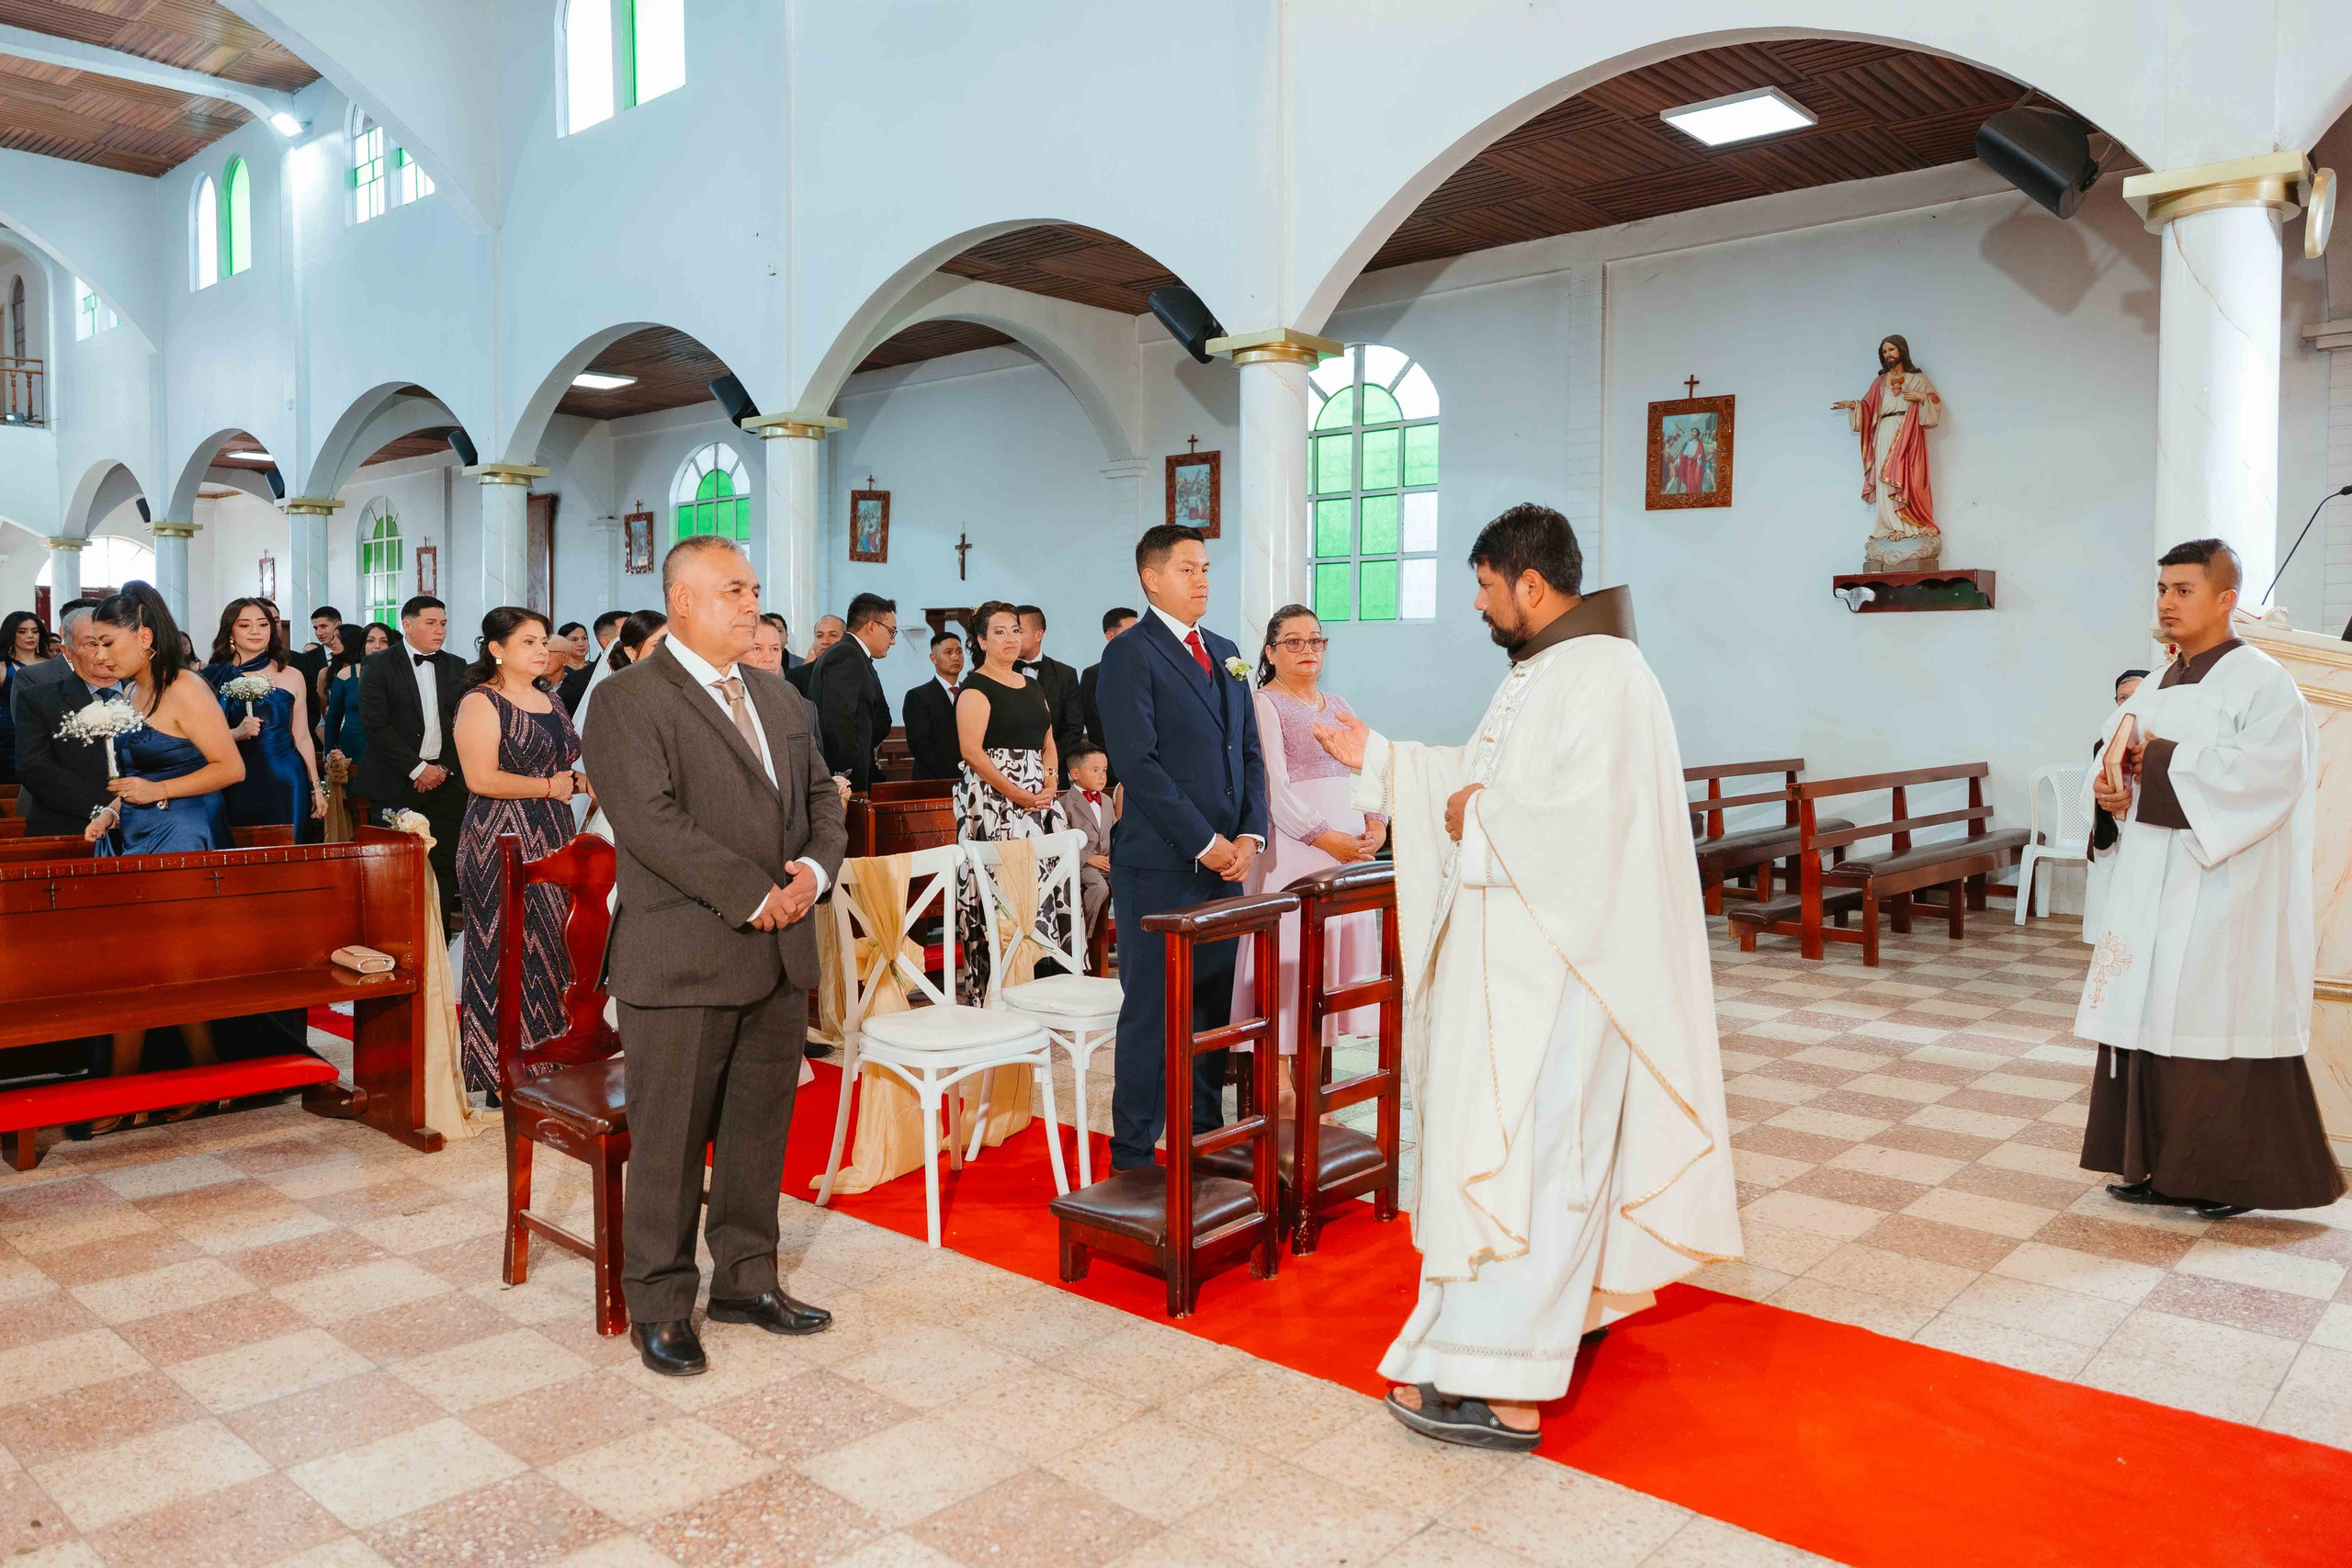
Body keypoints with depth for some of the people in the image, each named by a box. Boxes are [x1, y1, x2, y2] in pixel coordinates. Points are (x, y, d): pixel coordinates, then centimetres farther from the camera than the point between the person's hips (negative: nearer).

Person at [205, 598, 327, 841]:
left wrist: (317, 788, 7)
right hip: (236, 787, 0)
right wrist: (236, 733, -16)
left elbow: (302, 739, 9)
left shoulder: (291, 677, 6)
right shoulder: (214, 677, 4)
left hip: (284, 782, 0)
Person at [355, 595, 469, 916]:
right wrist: (417, 769, -12)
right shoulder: (379, 666, -2)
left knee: (445, 864, 0)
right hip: (398, 782, -3)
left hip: (446, 780, 4)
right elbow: (375, 725, -10)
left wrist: (445, 767, -2)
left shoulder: (456, 667, 11)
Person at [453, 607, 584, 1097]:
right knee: (507, 953, -4)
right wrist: (551, 786, -10)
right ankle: (500, 1079, 3)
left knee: (551, 948, 5)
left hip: (552, 844, 7)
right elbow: (482, 778, -17)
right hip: (501, 845, -7)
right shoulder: (480, 703, -6)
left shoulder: (550, 700, 17)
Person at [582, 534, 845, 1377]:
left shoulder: (778, 697, 16)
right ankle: (659, 1303, 18)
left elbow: (821, 795, 16)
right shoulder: (626, 701, -8)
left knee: (760, 1127, 14)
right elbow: (653, 823, -18)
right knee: (670, 1140, 4)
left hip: (780, 957, 7)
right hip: (682, 960, -7)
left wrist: (816, 867, -5)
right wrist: (755, 896, -18)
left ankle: (745, 1276, 29)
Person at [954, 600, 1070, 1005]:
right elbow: (972, 751, -14)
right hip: (993, 799, -7)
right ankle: (992, 990, -4)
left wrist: (1049, 783, 1)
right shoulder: (976, 687, -4)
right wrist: (1017, 794, -17)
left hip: (1039, 800, 7)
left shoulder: (1032, 686, 18)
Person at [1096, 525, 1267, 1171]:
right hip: (1159, 868, -7)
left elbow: (1250, 751, 16)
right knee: (1152, 1014, -1)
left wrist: (1251, 834, 1)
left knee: (1215, 1009, 12)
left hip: (1226, 863, 7)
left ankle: (1205, 1143, 24)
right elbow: (1137, 764, -14)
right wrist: (1205, 843, -14)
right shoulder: (1130, 653, -6)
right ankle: (1134, 1160, 9)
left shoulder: (1225, 652, 17)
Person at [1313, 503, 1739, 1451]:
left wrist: (1475, 823, -15)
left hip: (1556, 970, -10)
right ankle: (1579, 1300, 35)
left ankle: (1503, 1391, -2)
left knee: (1519, 1151, -8)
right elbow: (1488, 778, 23)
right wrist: (1378, 759, 21)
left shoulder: (1601, 678, -19)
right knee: (1547, 1142, 19)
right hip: (1520, 956, 10)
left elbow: (1581, 821, -30)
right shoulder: (1542, 672, 13)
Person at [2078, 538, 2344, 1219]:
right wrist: (2109, 788, -7)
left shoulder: (2261, 680, -7)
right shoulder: (2157, 689, 15)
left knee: (2218, 1027, -3)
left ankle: (2237, 1176, 10)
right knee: (2149, 1017, 7)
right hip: (2150, 888, 7)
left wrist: (2162, 759, -15)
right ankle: (2159, 1164, 16)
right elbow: (2121, 759, 15)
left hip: (2220, 890, -7)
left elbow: (2264, 774, -20)